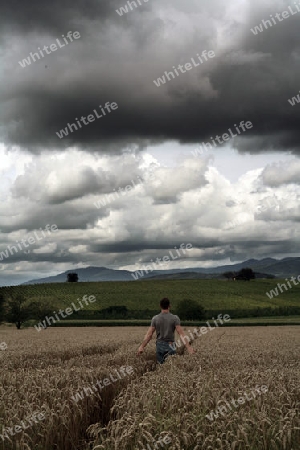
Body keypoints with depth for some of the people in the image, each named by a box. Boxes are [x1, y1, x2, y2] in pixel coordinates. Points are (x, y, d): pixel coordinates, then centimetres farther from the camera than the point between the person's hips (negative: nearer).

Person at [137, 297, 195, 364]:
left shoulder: (155, 318, 1)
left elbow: (149, 335, -2)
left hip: (159, 346, 2)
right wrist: (188, 347, -12)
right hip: (170, 345, -2)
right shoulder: (175, 318, -4)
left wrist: (142, 346, -1)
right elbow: (181, 334, -10)